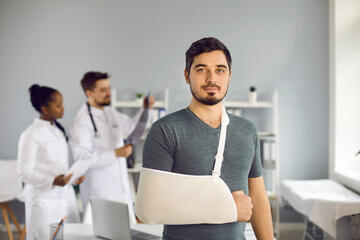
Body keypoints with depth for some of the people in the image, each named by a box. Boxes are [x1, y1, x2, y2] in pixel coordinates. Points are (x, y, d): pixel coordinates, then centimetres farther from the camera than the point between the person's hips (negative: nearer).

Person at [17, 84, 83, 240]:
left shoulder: (59, 130, 10)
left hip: (65, 195, 7)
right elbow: (24, 173, -14)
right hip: (44, 198, -6)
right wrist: (53, 181, -26)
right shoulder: (31, 135, -12)